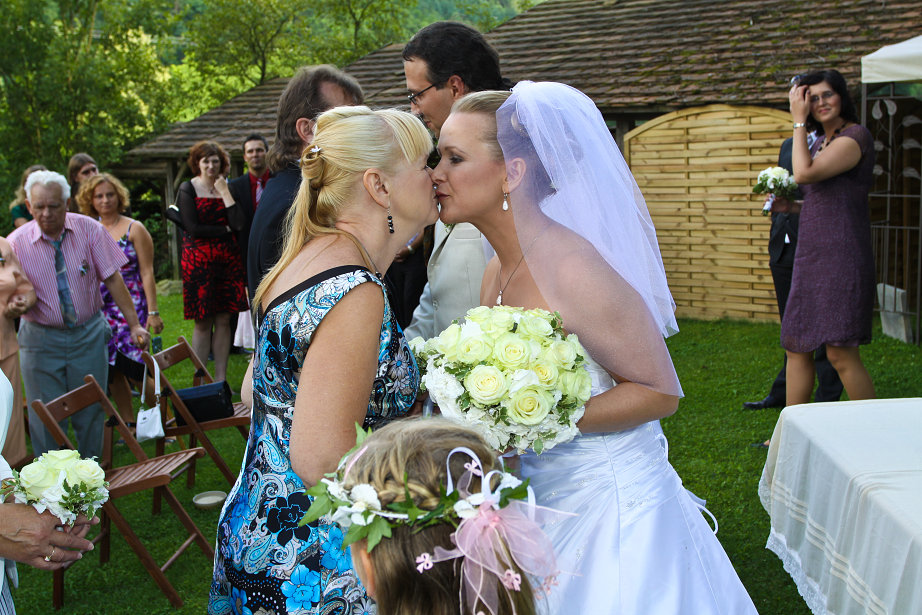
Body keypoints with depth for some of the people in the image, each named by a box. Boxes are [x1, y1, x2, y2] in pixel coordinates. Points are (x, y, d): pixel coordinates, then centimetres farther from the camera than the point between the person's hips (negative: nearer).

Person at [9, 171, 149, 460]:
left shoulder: (89, 229, -5)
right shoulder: (16, 243, -7)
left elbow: (112, 278, -2)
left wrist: (134, 325, -5)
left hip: (89, 335, 1)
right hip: (41, 340, -1)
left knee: (91, 412, 7)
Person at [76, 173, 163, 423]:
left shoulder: (134, 229, 0)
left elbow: (147, 273, -3)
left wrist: (153, 311, -9)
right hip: (100, 310, 4)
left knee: (132, 366, -10)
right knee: (112, 370, 5)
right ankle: (128, 424, 15)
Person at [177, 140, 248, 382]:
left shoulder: (228, 188, 10)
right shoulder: (188, 189, 1)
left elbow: (239, 223, -6)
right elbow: (192, 228, -10)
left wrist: (225, 192, -6)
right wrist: (226, 229, -6)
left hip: (228, 260, 3)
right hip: (199, 261, -3)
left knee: (224, 320, 4)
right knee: (203, 323, -2)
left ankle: (221, 378, 11)